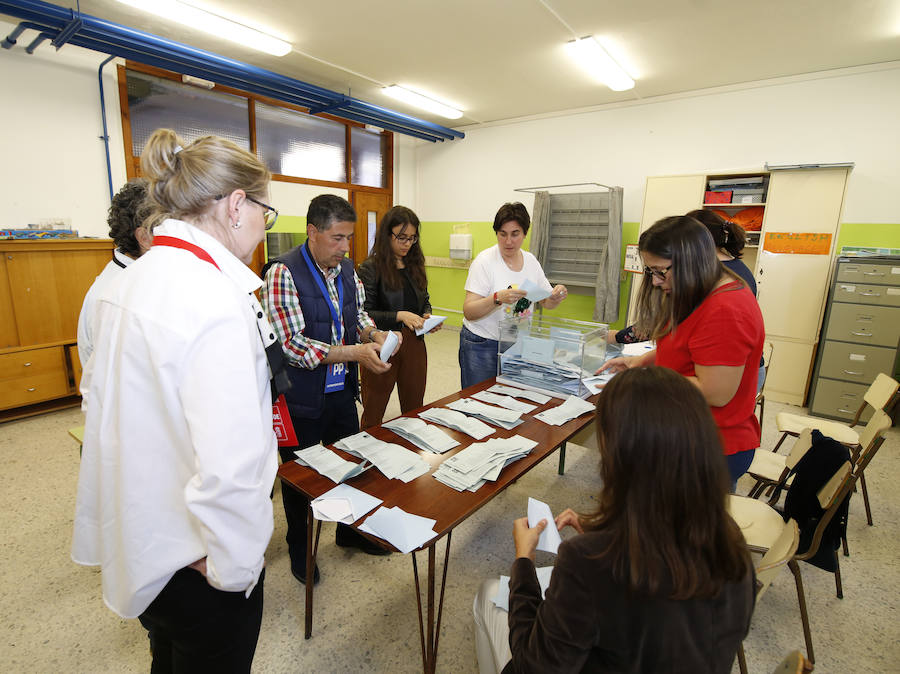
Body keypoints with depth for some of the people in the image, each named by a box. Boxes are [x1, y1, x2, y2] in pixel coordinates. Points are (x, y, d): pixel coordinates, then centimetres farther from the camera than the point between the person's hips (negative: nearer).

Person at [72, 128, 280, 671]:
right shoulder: (217, 301, -30)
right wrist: (235, 566, -18)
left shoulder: (126, 284, -1)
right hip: (194, 561, -8)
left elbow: (99, 392, 11)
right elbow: (230, 467, -35)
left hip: (137, 539, 8)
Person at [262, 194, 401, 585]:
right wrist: (355, 353, -29)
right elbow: (292, 345, -24)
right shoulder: (284, 273, -19)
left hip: (341, 391, 7)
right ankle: (299, 547, 40)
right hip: (302, 398, -6)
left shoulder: (346, 268, 3)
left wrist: (372, 332, -7)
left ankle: (350, 531, 46)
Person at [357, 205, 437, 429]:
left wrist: (427, 316, -1)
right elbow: (364, 314, -14)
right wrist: (400, 316, -24)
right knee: (373, 413, 9)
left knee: (414, 411, 17)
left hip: (414, 345, 6)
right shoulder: (371, 268, -9)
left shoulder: (415, 265, 9)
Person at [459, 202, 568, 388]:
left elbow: (547, 303, 13)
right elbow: (468, 312, -18)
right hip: (482, 345, -4)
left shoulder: (531, 261, 4)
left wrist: (557, 296, -10)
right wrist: (498, 299, -35)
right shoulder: (485, 260, -12)